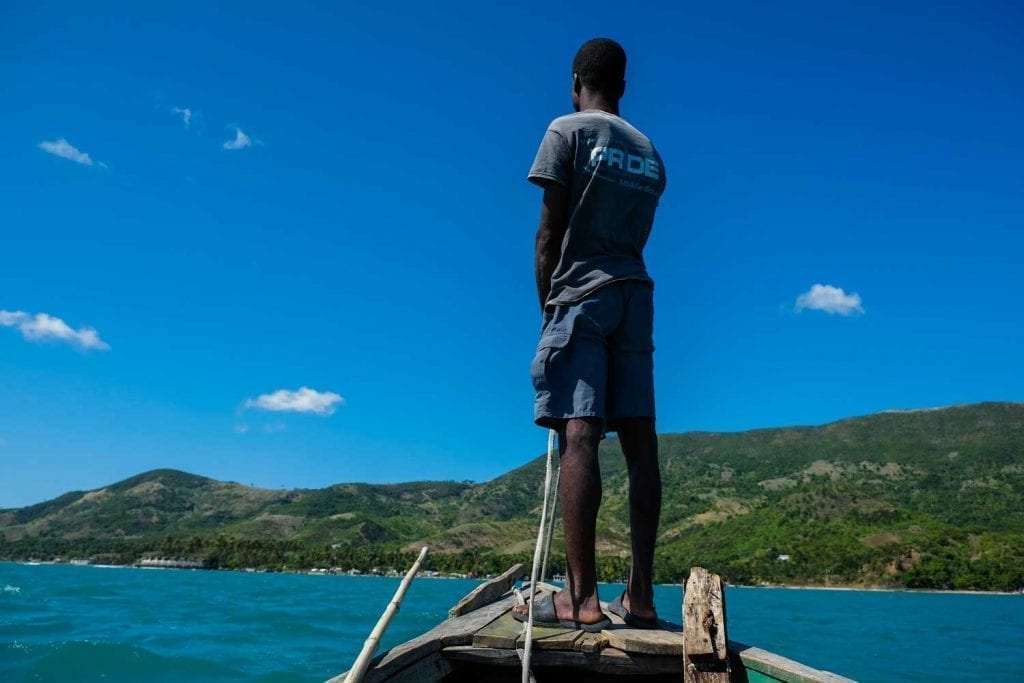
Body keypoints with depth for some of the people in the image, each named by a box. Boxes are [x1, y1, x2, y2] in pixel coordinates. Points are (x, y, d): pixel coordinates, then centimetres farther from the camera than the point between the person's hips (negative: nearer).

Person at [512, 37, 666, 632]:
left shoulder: (568, 131, 2)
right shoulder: (650, 153, 19)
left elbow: (550, 233, -3)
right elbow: (634, 239, 15)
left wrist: (547, 308, 4)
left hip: (582, 294, -6)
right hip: (636, 297, 6)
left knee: (579, 436, -13)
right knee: (640, 443, 0)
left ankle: (581, 596, -16)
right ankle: (641, 594, 3)